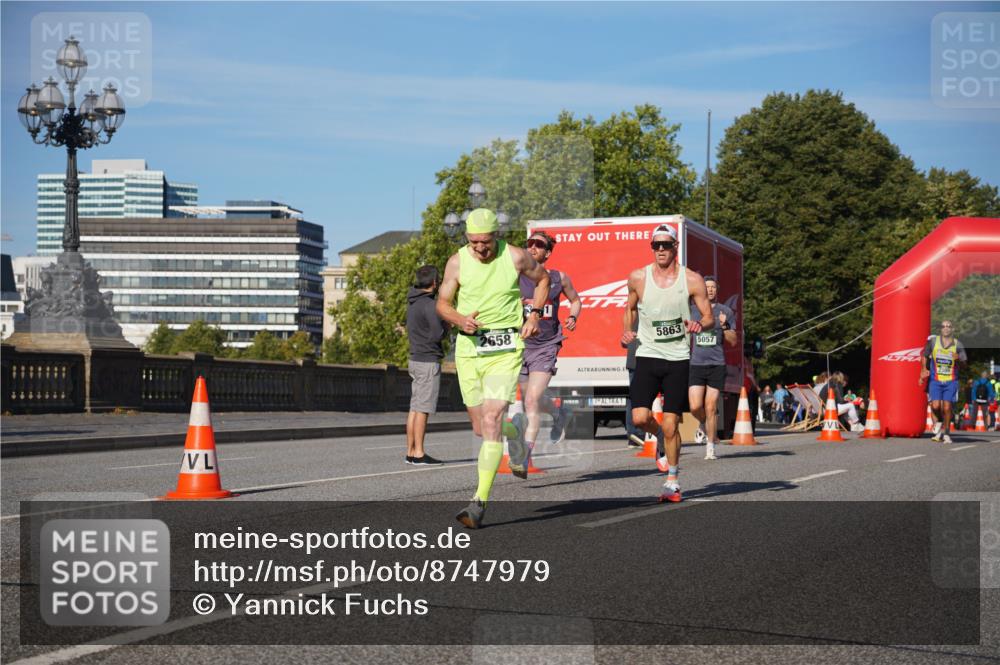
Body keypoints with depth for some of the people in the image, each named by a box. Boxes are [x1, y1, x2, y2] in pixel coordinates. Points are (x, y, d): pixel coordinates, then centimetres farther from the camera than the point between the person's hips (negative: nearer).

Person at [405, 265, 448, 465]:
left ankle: (411, 451, 13)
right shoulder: (429, 305, -16)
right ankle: (418, 454, -6)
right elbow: (438, 334, -20)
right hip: (428, 361, -9)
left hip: (415, 358, 9)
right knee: (423, 409, -7)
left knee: (415, 408, 10)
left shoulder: (412, 303, 12)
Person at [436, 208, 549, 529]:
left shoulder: (516, 257, -4)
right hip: (469, 348, 3)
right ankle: (512, 430, 48)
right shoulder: (457, 261, -2)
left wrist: (534, 314, 3)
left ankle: (480, 502, -15)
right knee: (480, 427, 11)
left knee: (491, 422, -15)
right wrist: (460, 320, -16)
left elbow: (542, 278, 15)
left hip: (505, 349, -3)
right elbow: (442, 303, 5)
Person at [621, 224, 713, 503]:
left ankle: (672, 481, 14)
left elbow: (710, 317, 2)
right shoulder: (638, 278, 2)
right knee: (640, 417, -13)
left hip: (678, 359, -1)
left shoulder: (692, 280, -3)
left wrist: (700, 325, -20)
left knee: (670, 425, -2)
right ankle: (660, 438, 23)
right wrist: (626, 331, 2)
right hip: (647, 355, 1)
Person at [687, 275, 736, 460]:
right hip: (696, 364, 1)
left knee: (711, 407, -4)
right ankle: (703, 425, 25)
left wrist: (724, 326, -10)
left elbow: (733, 341, 5)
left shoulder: (725, 311, 7)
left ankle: (711, 447, 6)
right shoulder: (692, 310, 9)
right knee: (695, 407, -9)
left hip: (717, 365, -1)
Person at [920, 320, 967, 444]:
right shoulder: (933, 341, 0)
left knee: (947, 408, -3)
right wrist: (924, 370, 6)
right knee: (935, 406, -13)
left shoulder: (957, 345, 1)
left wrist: (958, 359, -16)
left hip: (951, 381, 0)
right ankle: (939, 423, 16)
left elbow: (964, 362, 5)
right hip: (935, 380, 0)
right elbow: (924, 355, 14)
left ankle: (945, 432, 13)